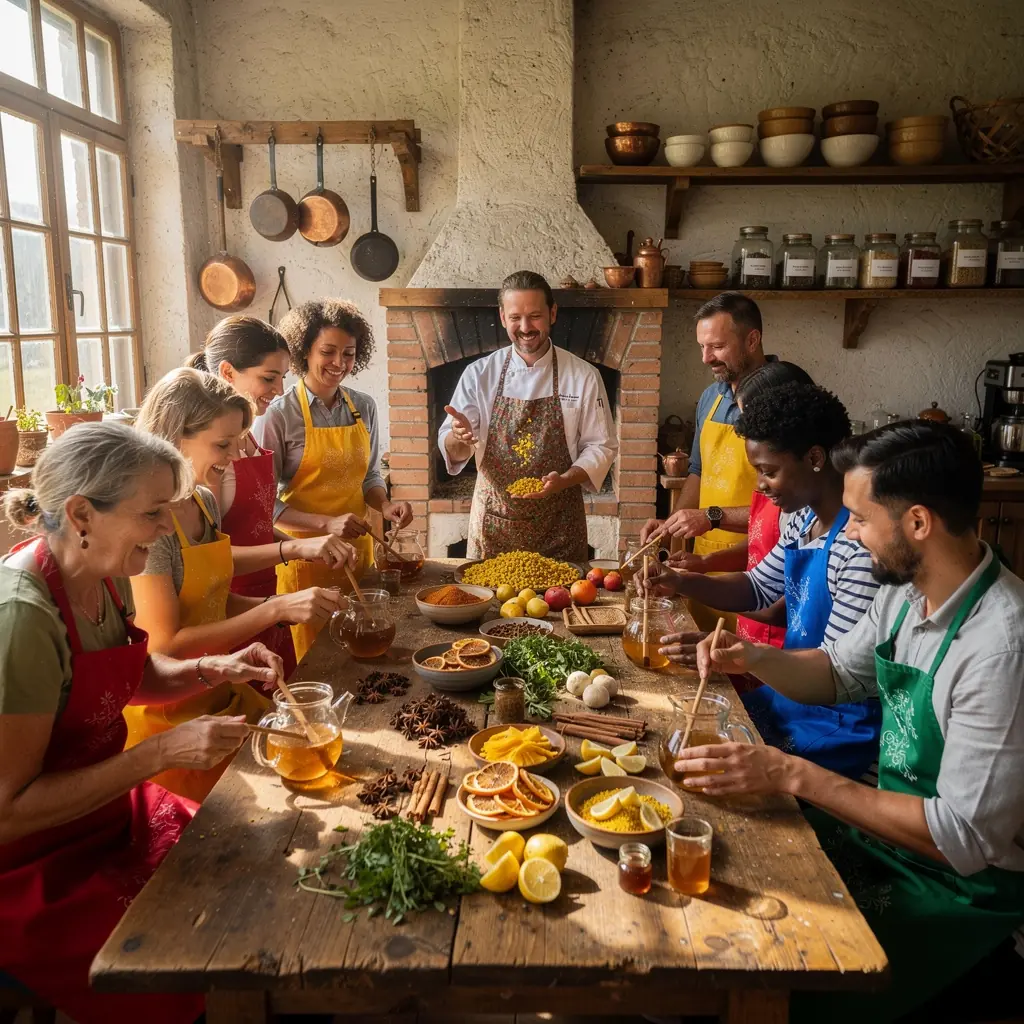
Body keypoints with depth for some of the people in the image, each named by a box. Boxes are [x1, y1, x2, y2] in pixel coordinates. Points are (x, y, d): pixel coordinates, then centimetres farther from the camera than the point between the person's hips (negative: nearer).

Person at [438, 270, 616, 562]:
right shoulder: (479, 374, 1)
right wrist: (459, 438, -23)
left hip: (558, 526, 0)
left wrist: (564, 481, -18)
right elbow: (451, 449, 0)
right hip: (494, 524, 1)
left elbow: (601, 447, 0)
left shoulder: (584, 376, -2)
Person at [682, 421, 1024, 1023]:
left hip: (966, 882, -7)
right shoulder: (906, 591, -5)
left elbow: (965, 839, -28)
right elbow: (839, 673, 12)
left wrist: (795, 776, -29)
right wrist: (752, 658, -8)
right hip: (891, 822, 7)